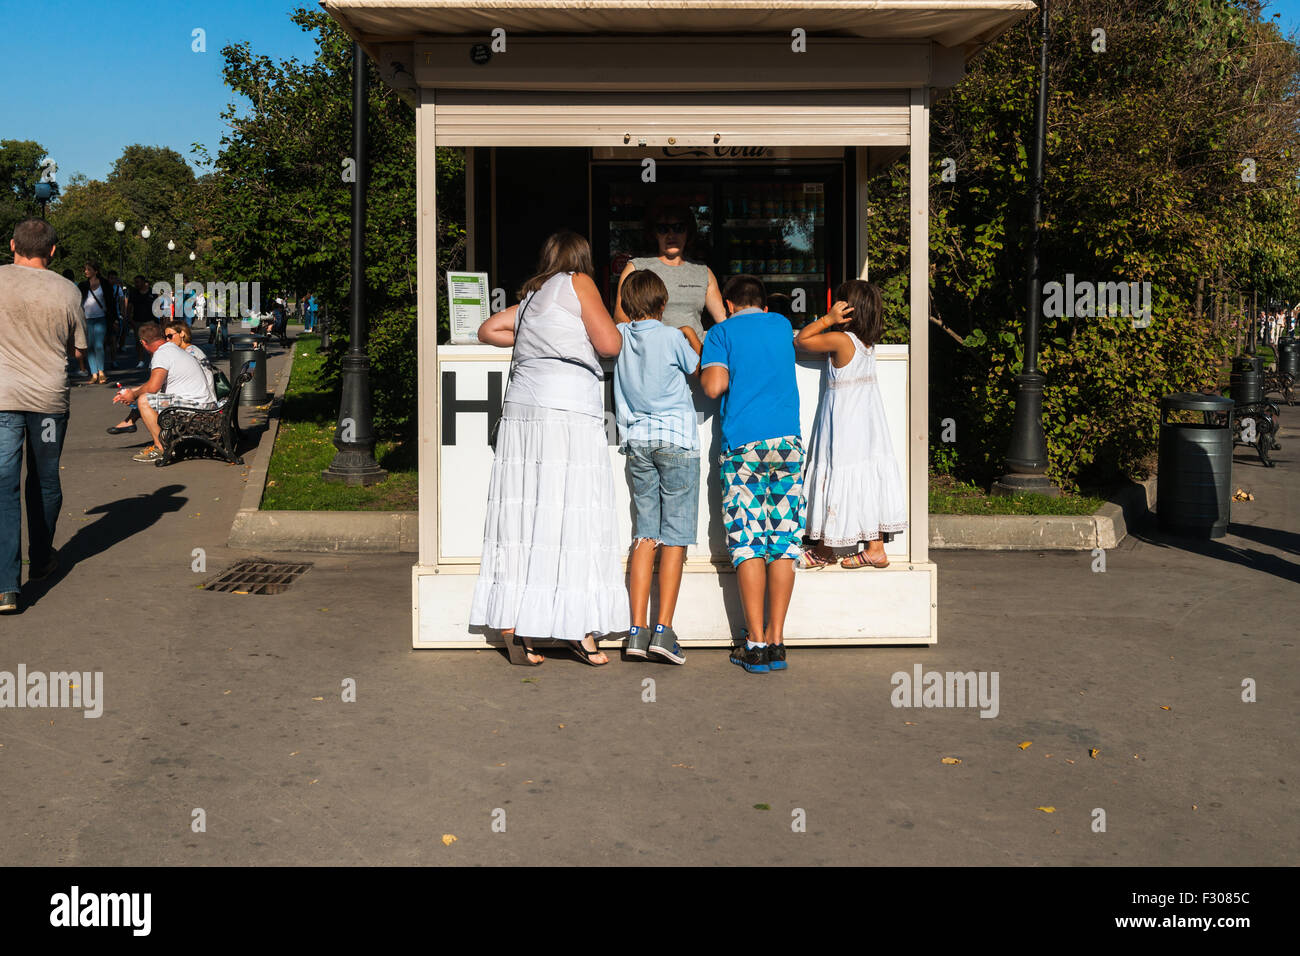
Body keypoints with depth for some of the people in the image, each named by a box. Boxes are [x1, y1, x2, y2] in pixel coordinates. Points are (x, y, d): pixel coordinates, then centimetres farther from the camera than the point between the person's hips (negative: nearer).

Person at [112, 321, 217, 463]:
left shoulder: (162, 353, -12)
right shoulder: (173, 349, 19)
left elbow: (153, 387, -22)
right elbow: (157, 384, 30)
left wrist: (134, 395, -3)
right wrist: (130, 391, 31)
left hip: (196, 406, -10)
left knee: (144, 400, -13)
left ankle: (161, 448, -8)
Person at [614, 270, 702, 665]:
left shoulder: (619, 337, 4)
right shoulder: (672, 337, -7)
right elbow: (701, 367, 8)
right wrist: (692, 335, 23)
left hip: (637, 440, 4)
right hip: (677, 439, -4)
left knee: (645, 533, 7)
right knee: (675, 535, -1)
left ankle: (638, 630, 0)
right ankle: (663, 630, -7)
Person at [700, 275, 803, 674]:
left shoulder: (722, 332, 7)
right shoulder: (782, 324, 20)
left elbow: (715, 386, -6)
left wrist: (701, 372, 14)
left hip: (743, 443, -3)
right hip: (787, 439, 3)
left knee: (748, 542, -2)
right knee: (784, 540, 3)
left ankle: (756, 643, -4)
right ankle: (776, 640, 3)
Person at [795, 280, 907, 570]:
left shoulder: (839, 339, -18)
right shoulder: (869, 342, 4)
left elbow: (800, 340, -8)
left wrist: (828, 319, -11)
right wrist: (831, 323, 8)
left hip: (844, 419, -7)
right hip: (869, 416, 7)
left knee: (838, 476, 2)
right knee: (871, 474, 8)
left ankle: (825, 550, 13)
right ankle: (875, 548, 11)